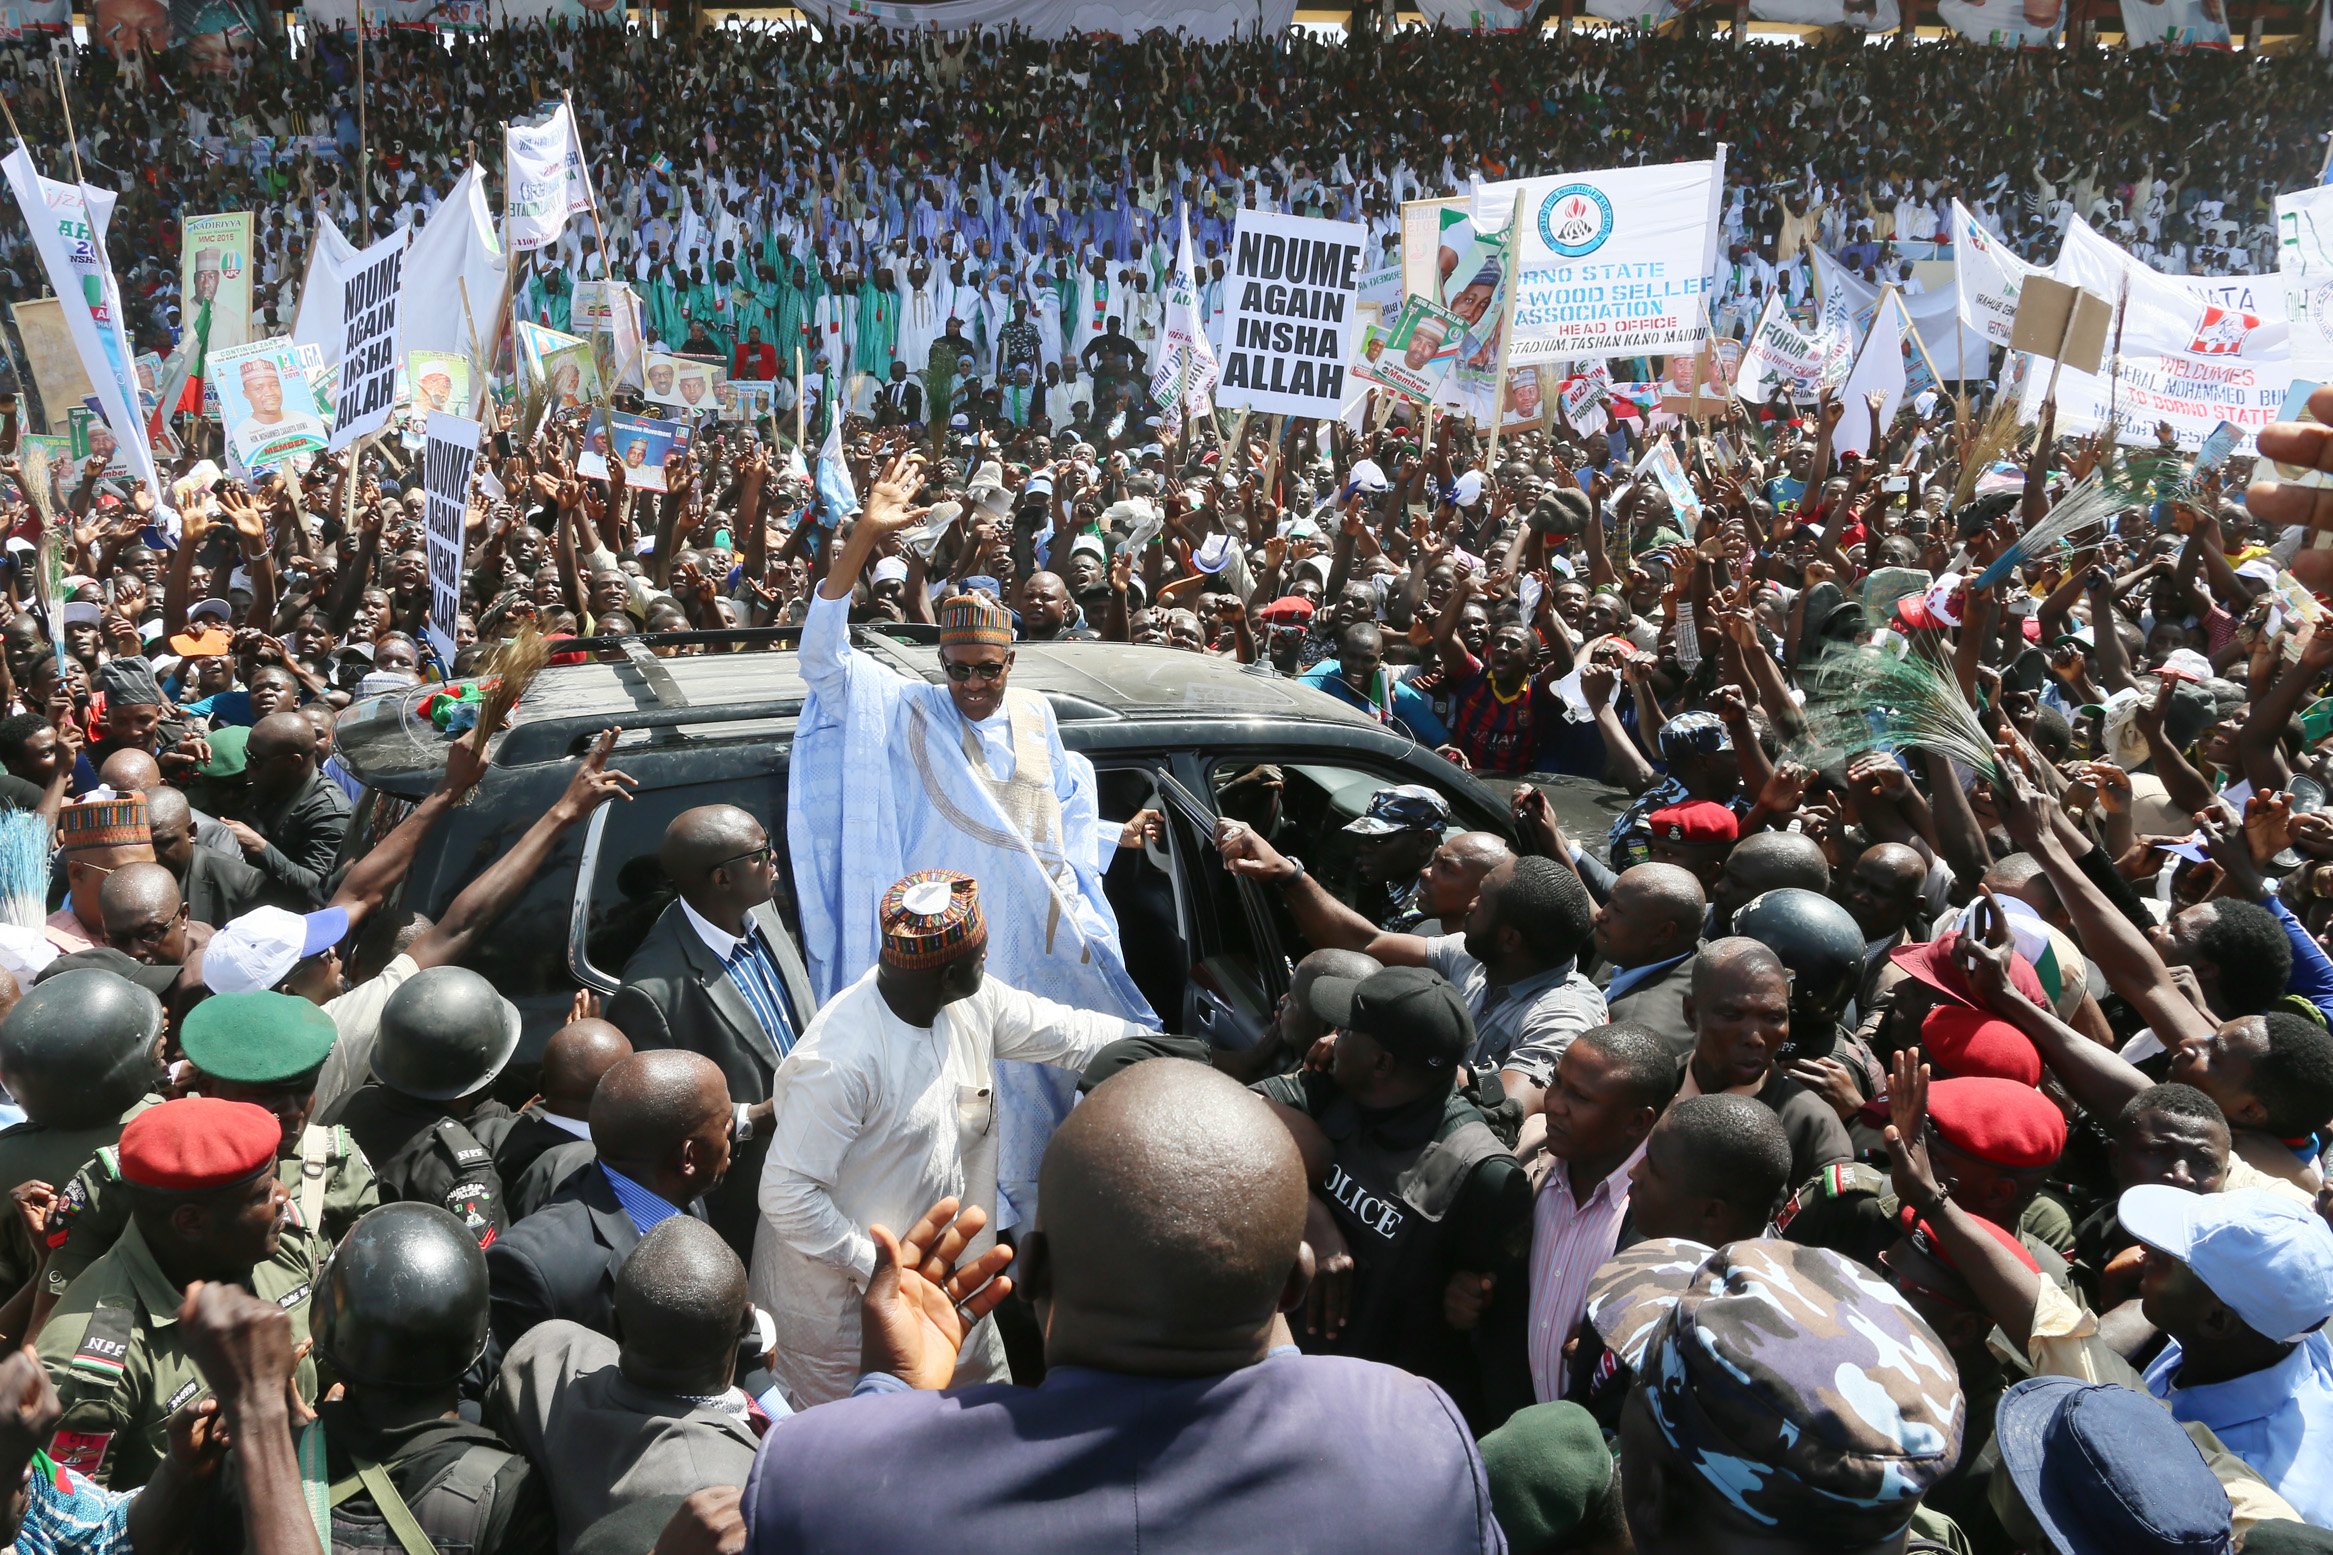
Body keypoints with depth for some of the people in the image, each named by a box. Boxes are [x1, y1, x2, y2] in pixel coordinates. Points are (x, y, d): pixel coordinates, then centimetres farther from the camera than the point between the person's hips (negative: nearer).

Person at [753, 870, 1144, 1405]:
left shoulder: (973, 1002, -10)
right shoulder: (841, 1060, -33)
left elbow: (1070, 1033, 1)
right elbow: (786, 1192, -28)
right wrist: (877, 1270, -21)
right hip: (846, 1303, -7)